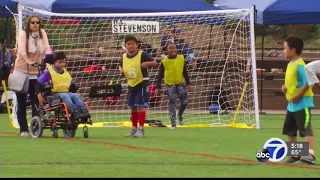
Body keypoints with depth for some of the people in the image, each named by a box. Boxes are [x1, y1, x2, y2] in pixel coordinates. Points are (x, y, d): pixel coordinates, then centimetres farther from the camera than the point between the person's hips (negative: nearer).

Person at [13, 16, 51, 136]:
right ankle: (23, 129, 8)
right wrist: (29, 62, -42)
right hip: (21, 71, -2)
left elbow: (47, 48, -7)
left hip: (36, 72, 2)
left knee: (36, 101, -4)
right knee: (22, 102, 2)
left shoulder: (42, 33, 3)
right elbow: (21, 50, -24)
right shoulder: (23, 34, -9)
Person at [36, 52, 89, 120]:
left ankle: (84, 111, -39)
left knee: (76, 96, -23)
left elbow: (72, 85, 27)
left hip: (66, 92, 5)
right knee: (65, 96, -35)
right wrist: (39, 95, -13)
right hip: (54, 94, -5)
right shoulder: (48, 72, 0)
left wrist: (77, 91, 12)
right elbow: (39, 83, -2)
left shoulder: (66, 73, 17)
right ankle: (75, 112, -51)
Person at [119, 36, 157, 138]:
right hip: (131, 84, 6)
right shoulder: (124, 57, 3)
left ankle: (141, 129, -9)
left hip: (142, 83, -6)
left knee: (140, 106, -11)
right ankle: (134, 129, 22)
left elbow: (155, 63, -10)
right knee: (133, 107, 12)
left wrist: (147, 63, -29)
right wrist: (121, 70, 0)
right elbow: (121, 66, 22)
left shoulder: (142, 55, -12)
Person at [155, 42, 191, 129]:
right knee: (172, 104, -4)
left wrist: (188, 83, 1)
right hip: (170, 85, -2)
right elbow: (160, 75, -2)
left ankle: (180, 115, 30)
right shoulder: (164, 61, -7)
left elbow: (185, 72, 5)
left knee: (184, 102, -1)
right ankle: (173, 123, 2)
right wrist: (158, 87, -6)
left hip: (180, 83, 2)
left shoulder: (181, 58, -1)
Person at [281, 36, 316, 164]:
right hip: (292, 104, 10)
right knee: (290, 131, 15)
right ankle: (295, 155, 23)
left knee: (306, 130, -15)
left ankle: (310, 155, -21)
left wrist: (298, 96, -21)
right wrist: (285, 87, 3)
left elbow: (307, 83, -21)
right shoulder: (290, 64, 12)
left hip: (302, 104, -10)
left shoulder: (299, 65, -17)